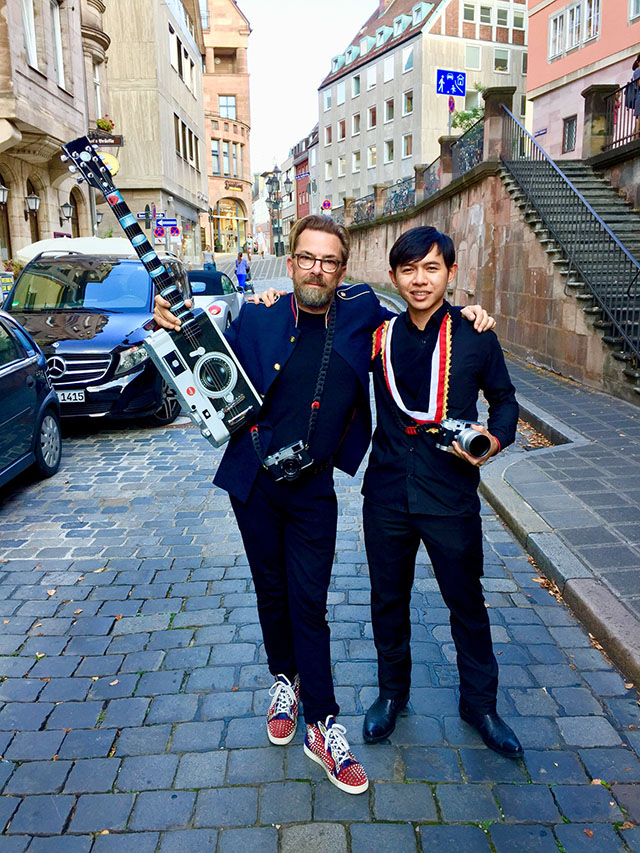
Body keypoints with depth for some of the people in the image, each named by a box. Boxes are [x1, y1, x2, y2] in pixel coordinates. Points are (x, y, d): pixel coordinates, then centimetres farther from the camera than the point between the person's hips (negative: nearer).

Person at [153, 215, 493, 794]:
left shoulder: (361, 312, -4)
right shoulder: (257, 318, -6)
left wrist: (464, 316, -1)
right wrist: (174, 329, -12)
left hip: (313, 489, -1)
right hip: (254, 483, 1)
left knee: (309, 603, 3)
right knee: (272, 592, 17)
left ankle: (323, 725, 18)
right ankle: (284, 681, 41)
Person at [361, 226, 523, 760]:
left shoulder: (474, 335, -4)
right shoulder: (379, 335, 0)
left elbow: (504, 399, 6)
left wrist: (495, 439, -14)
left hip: (451, 496, -2)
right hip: (387, 495, 2)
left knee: (467, 603, 12)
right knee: (388, 601, 17)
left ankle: (480, 703, 36)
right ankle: (392, 691, 41)